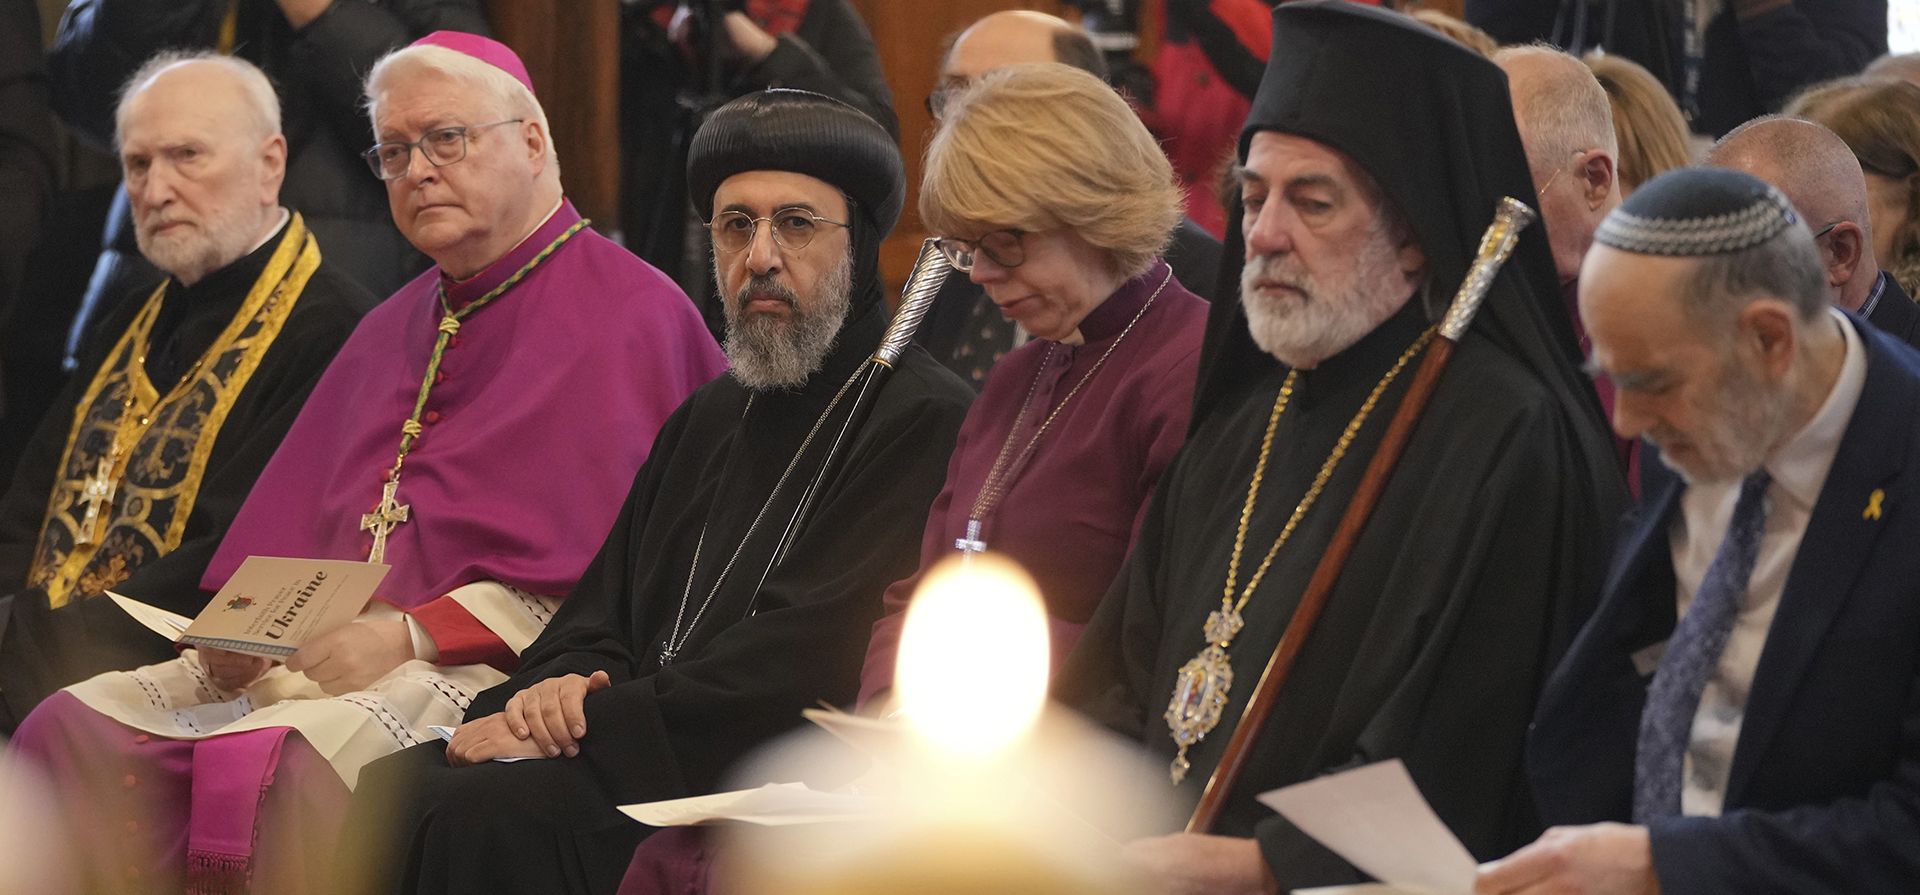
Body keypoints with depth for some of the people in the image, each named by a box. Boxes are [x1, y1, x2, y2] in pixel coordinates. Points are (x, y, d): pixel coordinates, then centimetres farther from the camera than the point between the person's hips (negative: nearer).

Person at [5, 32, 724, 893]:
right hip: (322, 648, 8)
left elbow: (602, 567, -11)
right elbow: (293, 522, 22)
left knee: (276, 765, -36)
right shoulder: (397, 327, 25)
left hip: (481, 665, -8)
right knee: (70, 728, -13)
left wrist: (416, 635, -17)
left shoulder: (630, 314, -2)